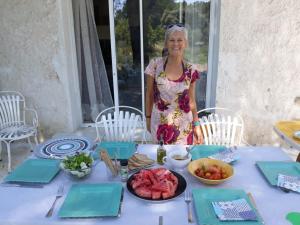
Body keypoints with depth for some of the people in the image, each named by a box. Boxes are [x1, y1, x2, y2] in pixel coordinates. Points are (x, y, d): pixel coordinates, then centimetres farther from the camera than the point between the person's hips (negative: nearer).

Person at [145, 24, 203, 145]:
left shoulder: (191, 70, -4)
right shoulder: (155, 64, -8)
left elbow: (191, 101, 4)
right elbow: (149, 94, 1)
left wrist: (197, 125, 3)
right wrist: (148, 117, 5)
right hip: (160, 124, -1)